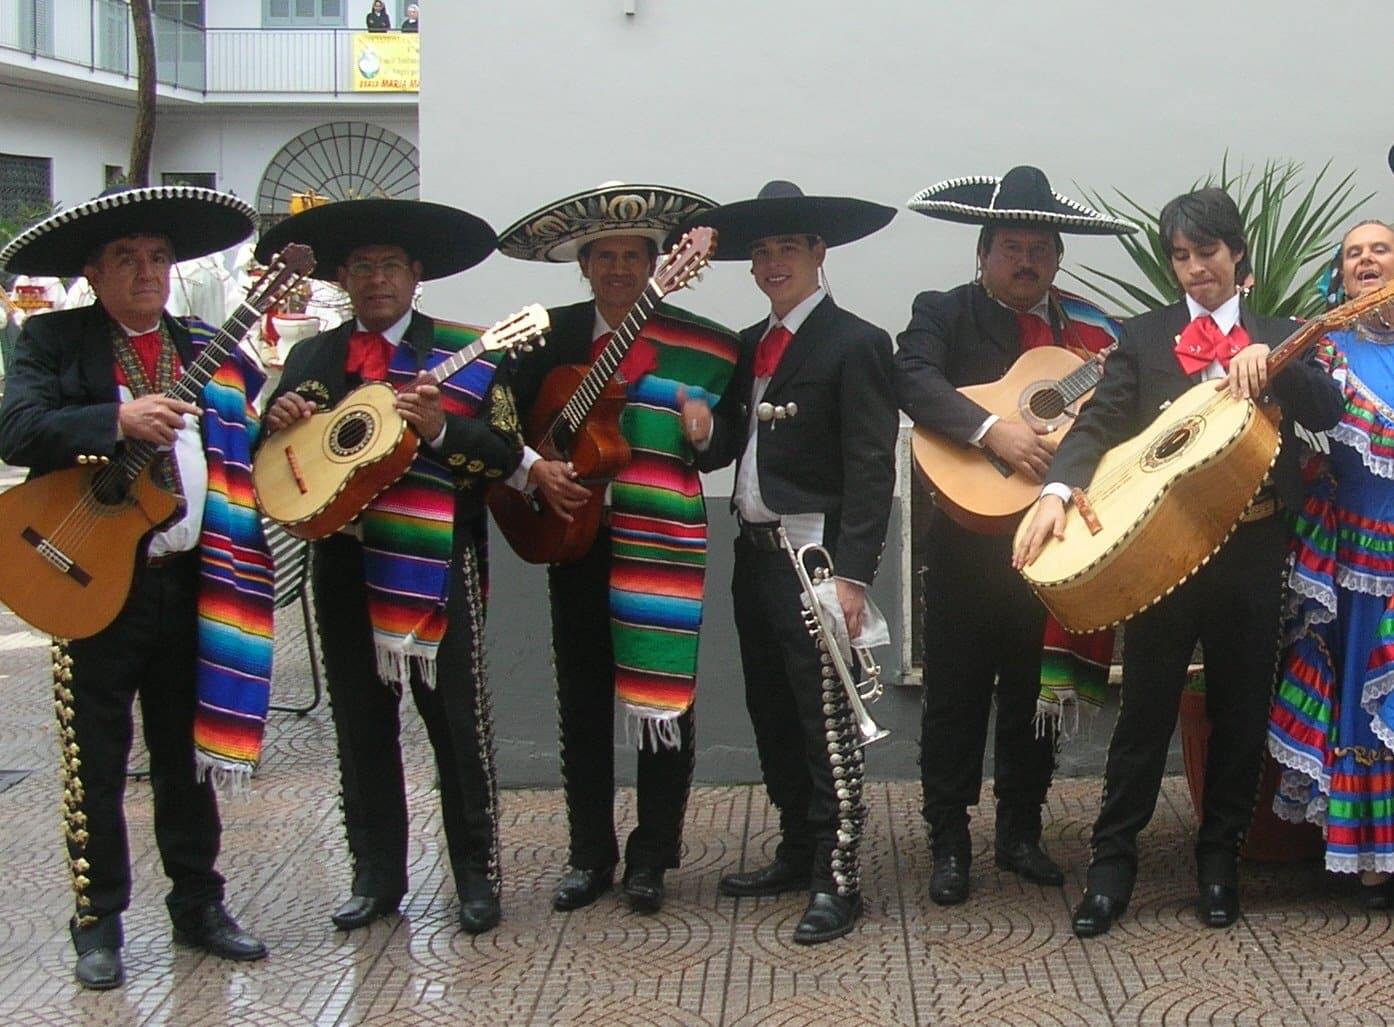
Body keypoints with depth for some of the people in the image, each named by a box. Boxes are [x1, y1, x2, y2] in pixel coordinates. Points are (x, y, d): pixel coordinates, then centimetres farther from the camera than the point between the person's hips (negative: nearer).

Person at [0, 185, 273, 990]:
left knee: (188, 750, 14)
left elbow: (252, 442, 18)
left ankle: (199, 903, 26)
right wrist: (119, 420, -28)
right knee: (97, 761, 3)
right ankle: (100, 922, 15)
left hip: (190, 582, 4)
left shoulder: (208, 351, 12)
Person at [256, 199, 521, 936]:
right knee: (361, 724, 9)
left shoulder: (464, 353, 2)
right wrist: (278, 423, -6)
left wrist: (440, 428, -19)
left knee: (457, 721, 0)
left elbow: (507, 454, -4)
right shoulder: (311, 358, 13)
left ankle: (476, 874, 11)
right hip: (344, 563, 4)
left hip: (436, 562, -4)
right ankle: (377, 875, 20)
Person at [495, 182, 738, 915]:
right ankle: (590, 854, 22)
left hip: (662, 547, -2)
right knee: (583, 704, 10)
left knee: (663, 701, 2)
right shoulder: (552, 336, 5)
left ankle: (651, 857, 16)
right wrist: (531, 468, -9)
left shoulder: (698, 345, -2)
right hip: (575, 539, 3)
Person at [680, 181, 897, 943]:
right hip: (755, 554, 8)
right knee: (772, 716, 15)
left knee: (826, 720, -5)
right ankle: (797, 852, 27)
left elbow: (871, 469, -14)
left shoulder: (853, 344, -9)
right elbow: (733, 444, 16)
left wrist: (853, 573, -20)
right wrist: (703, 431, -8)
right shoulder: (749, 346, 15)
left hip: (813, 557, -8)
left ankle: (836, 879, 2)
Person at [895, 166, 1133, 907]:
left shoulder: (1088, 327, 11)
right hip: (969, 535, -3)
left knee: (1035, 691, 12)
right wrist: (993, 431, -31)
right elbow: (914, 379, -20)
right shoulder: (943, 313, -1)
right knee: (956, 693, 3)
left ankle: (1020, 831, 25)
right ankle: (949, 842, 14)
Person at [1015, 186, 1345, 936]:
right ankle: (1112, 859, 11)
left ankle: (1220, 856, 21)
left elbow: (1327, 411, -5)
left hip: (1253, 547, 2)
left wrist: (1270, 361, -24)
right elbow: (1099, 422, -4)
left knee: (1241, 709, 8)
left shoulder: (1278, 337, 10)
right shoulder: (1144, 338, 7)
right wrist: (1058, 489, -22)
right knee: (1146, 707, 2)